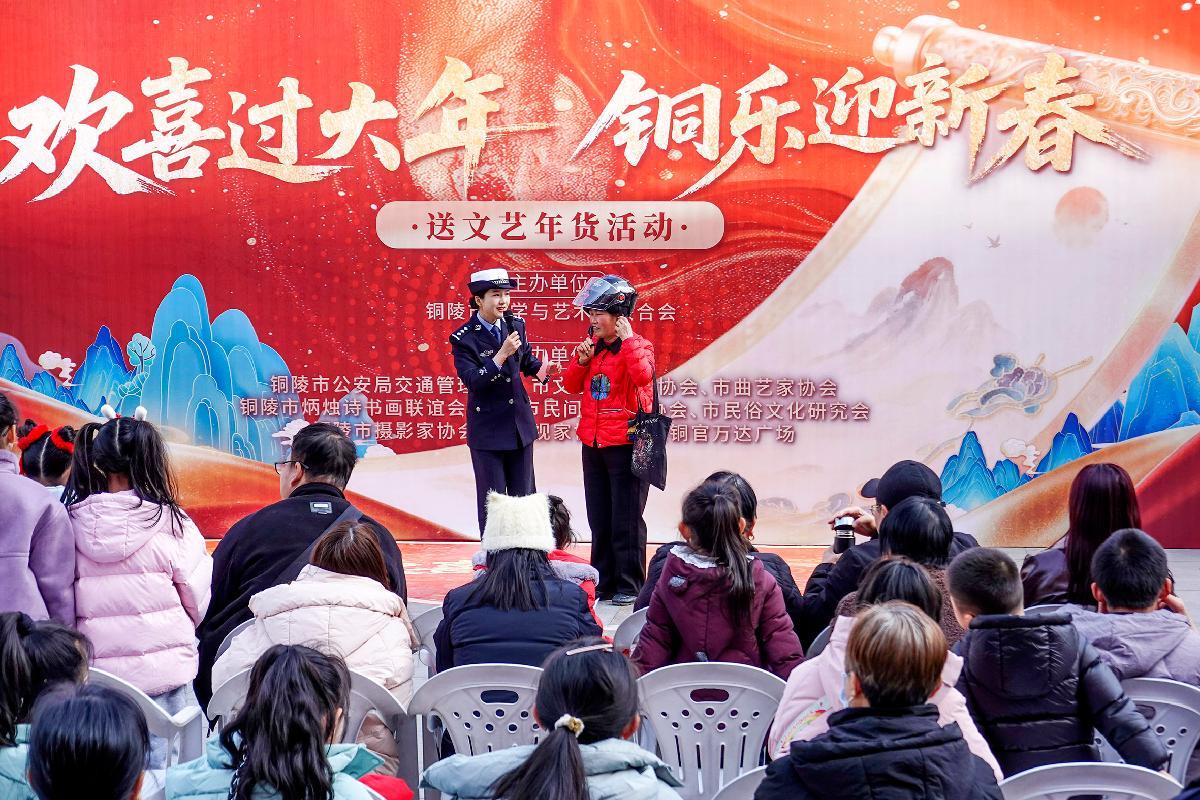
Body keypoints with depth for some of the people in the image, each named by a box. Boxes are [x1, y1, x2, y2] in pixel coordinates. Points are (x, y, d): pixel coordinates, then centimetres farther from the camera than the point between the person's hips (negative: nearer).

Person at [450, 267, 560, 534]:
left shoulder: (516, 325, 2)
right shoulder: (464, 339, -13)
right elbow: (472, 381, -22)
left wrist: (542, 369, -5)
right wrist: (502, 354, -30)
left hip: (520, 425, 5)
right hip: (487, 430, -5)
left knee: (524, 497, 13)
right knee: (492, 501, 3)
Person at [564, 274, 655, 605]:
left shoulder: (637, 345, -8)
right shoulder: (593, 345, 9)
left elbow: (643, 376, -29)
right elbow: (571, 386, 12)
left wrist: (627, 339, -24)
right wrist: (581, 359, -4)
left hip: (625, 444, -7)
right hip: (593, 444, 7)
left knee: (626, 520, -1)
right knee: (599, 519, 13)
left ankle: (629, 586, 6)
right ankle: (604, 582, 22)